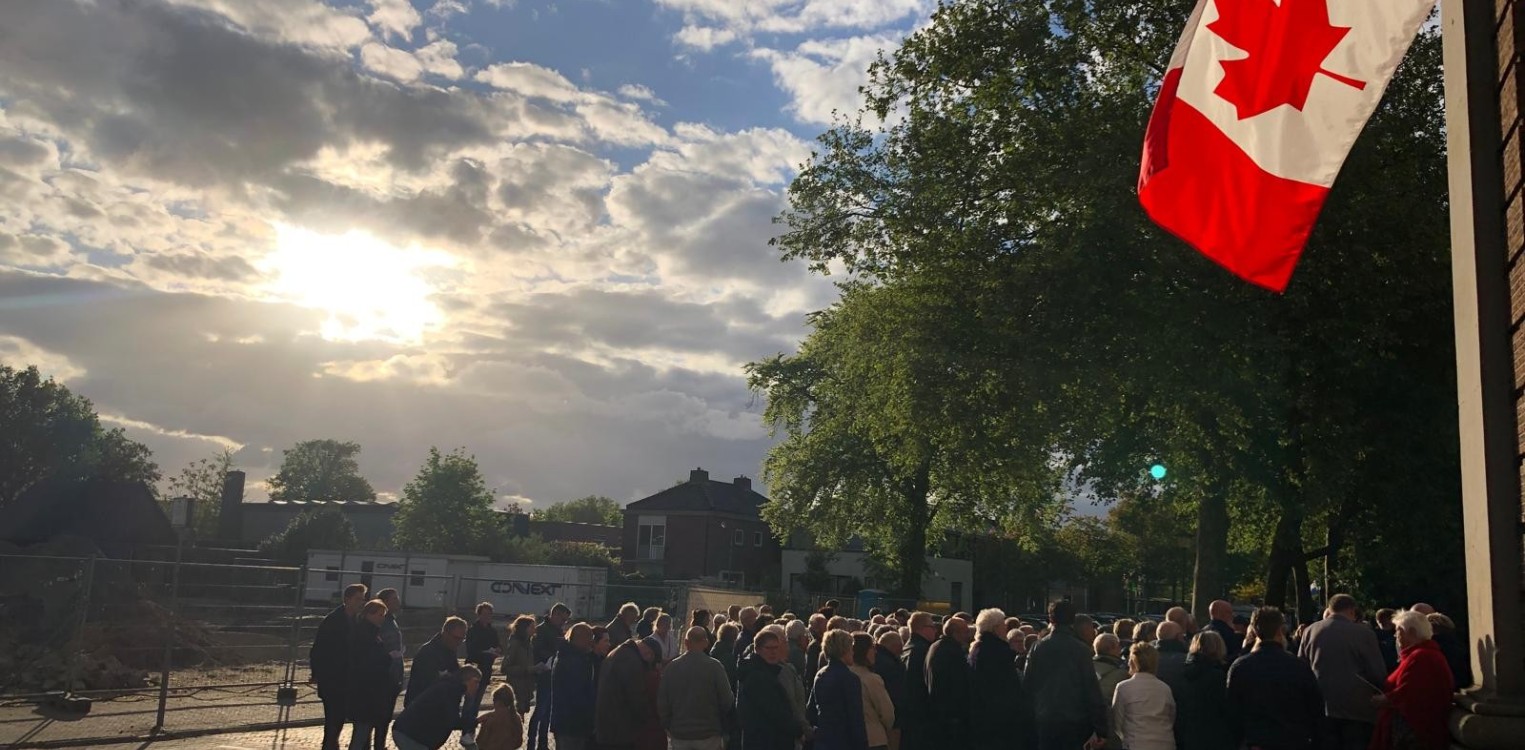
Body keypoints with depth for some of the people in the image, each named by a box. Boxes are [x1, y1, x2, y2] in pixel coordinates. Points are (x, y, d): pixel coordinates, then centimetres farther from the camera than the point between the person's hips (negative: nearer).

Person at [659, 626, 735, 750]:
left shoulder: (672, 667, -3)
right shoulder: (714, 666, -12)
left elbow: (661, 702, 1)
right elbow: (727, 701, -10)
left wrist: (668, 726, 16)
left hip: (679, 735, 3)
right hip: (709, 735, -2)